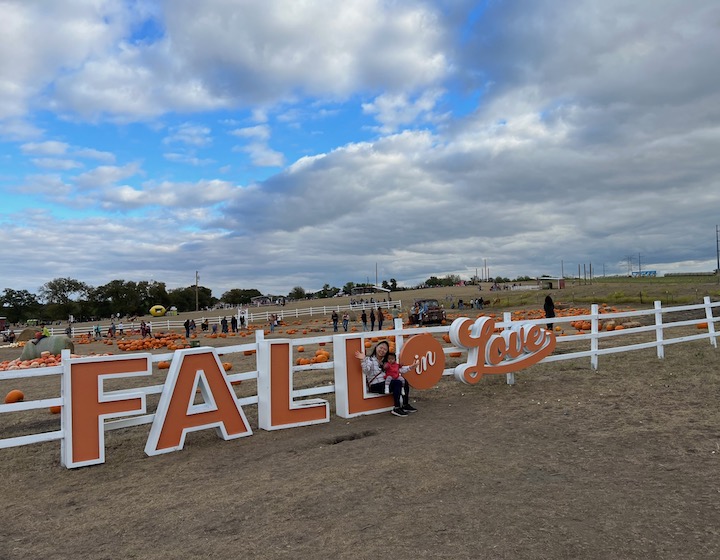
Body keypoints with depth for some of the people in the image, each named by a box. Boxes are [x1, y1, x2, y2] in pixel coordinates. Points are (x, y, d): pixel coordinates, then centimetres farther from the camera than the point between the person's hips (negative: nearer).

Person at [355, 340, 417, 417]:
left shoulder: (384, 361, 21)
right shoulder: (370, 359, -3)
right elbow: (366, 370, -23)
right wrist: (363, 360, -41)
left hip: (385, 383, 8)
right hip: (375, 385, -8)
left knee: (404, 381, -5)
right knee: (397, 383, -25)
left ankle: (406, 405, 7)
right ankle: (396, 408, -21)